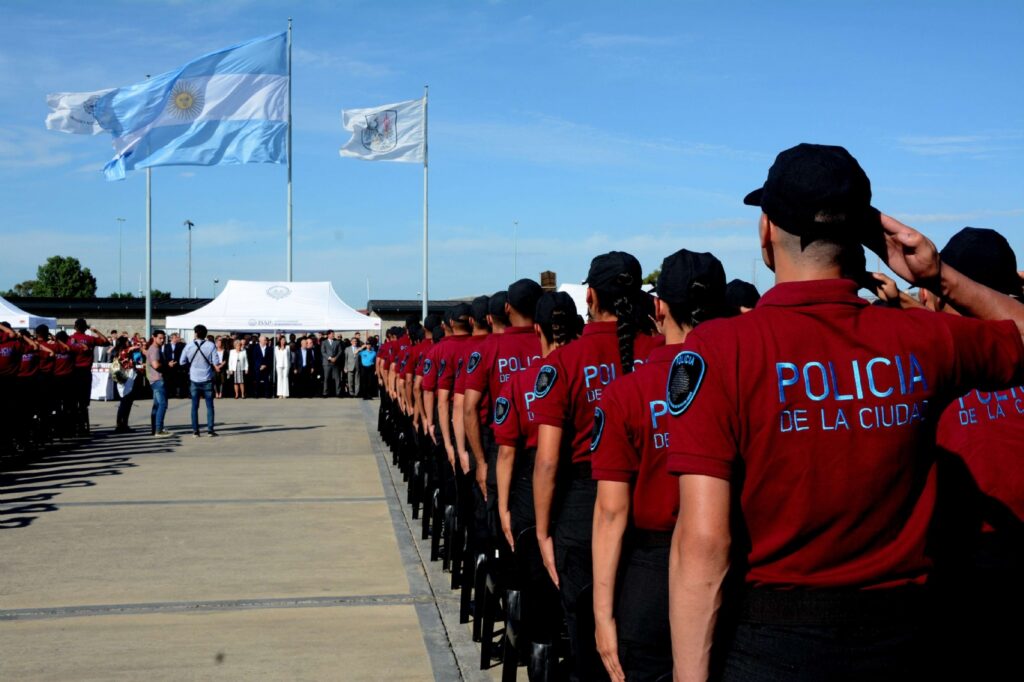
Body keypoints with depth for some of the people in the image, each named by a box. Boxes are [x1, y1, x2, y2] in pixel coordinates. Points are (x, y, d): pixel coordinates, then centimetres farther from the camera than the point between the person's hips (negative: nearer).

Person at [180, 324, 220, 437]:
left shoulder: (189, 346, -3)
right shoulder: (211, 346, -8)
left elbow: (182, 363, 1)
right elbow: (216, 363, -10)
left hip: (194, 379, 1)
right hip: (207, 380, -1)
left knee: (195, 406, 7)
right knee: (209, 406, 5)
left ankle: (195, 431, 5)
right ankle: (210, 430, 1)